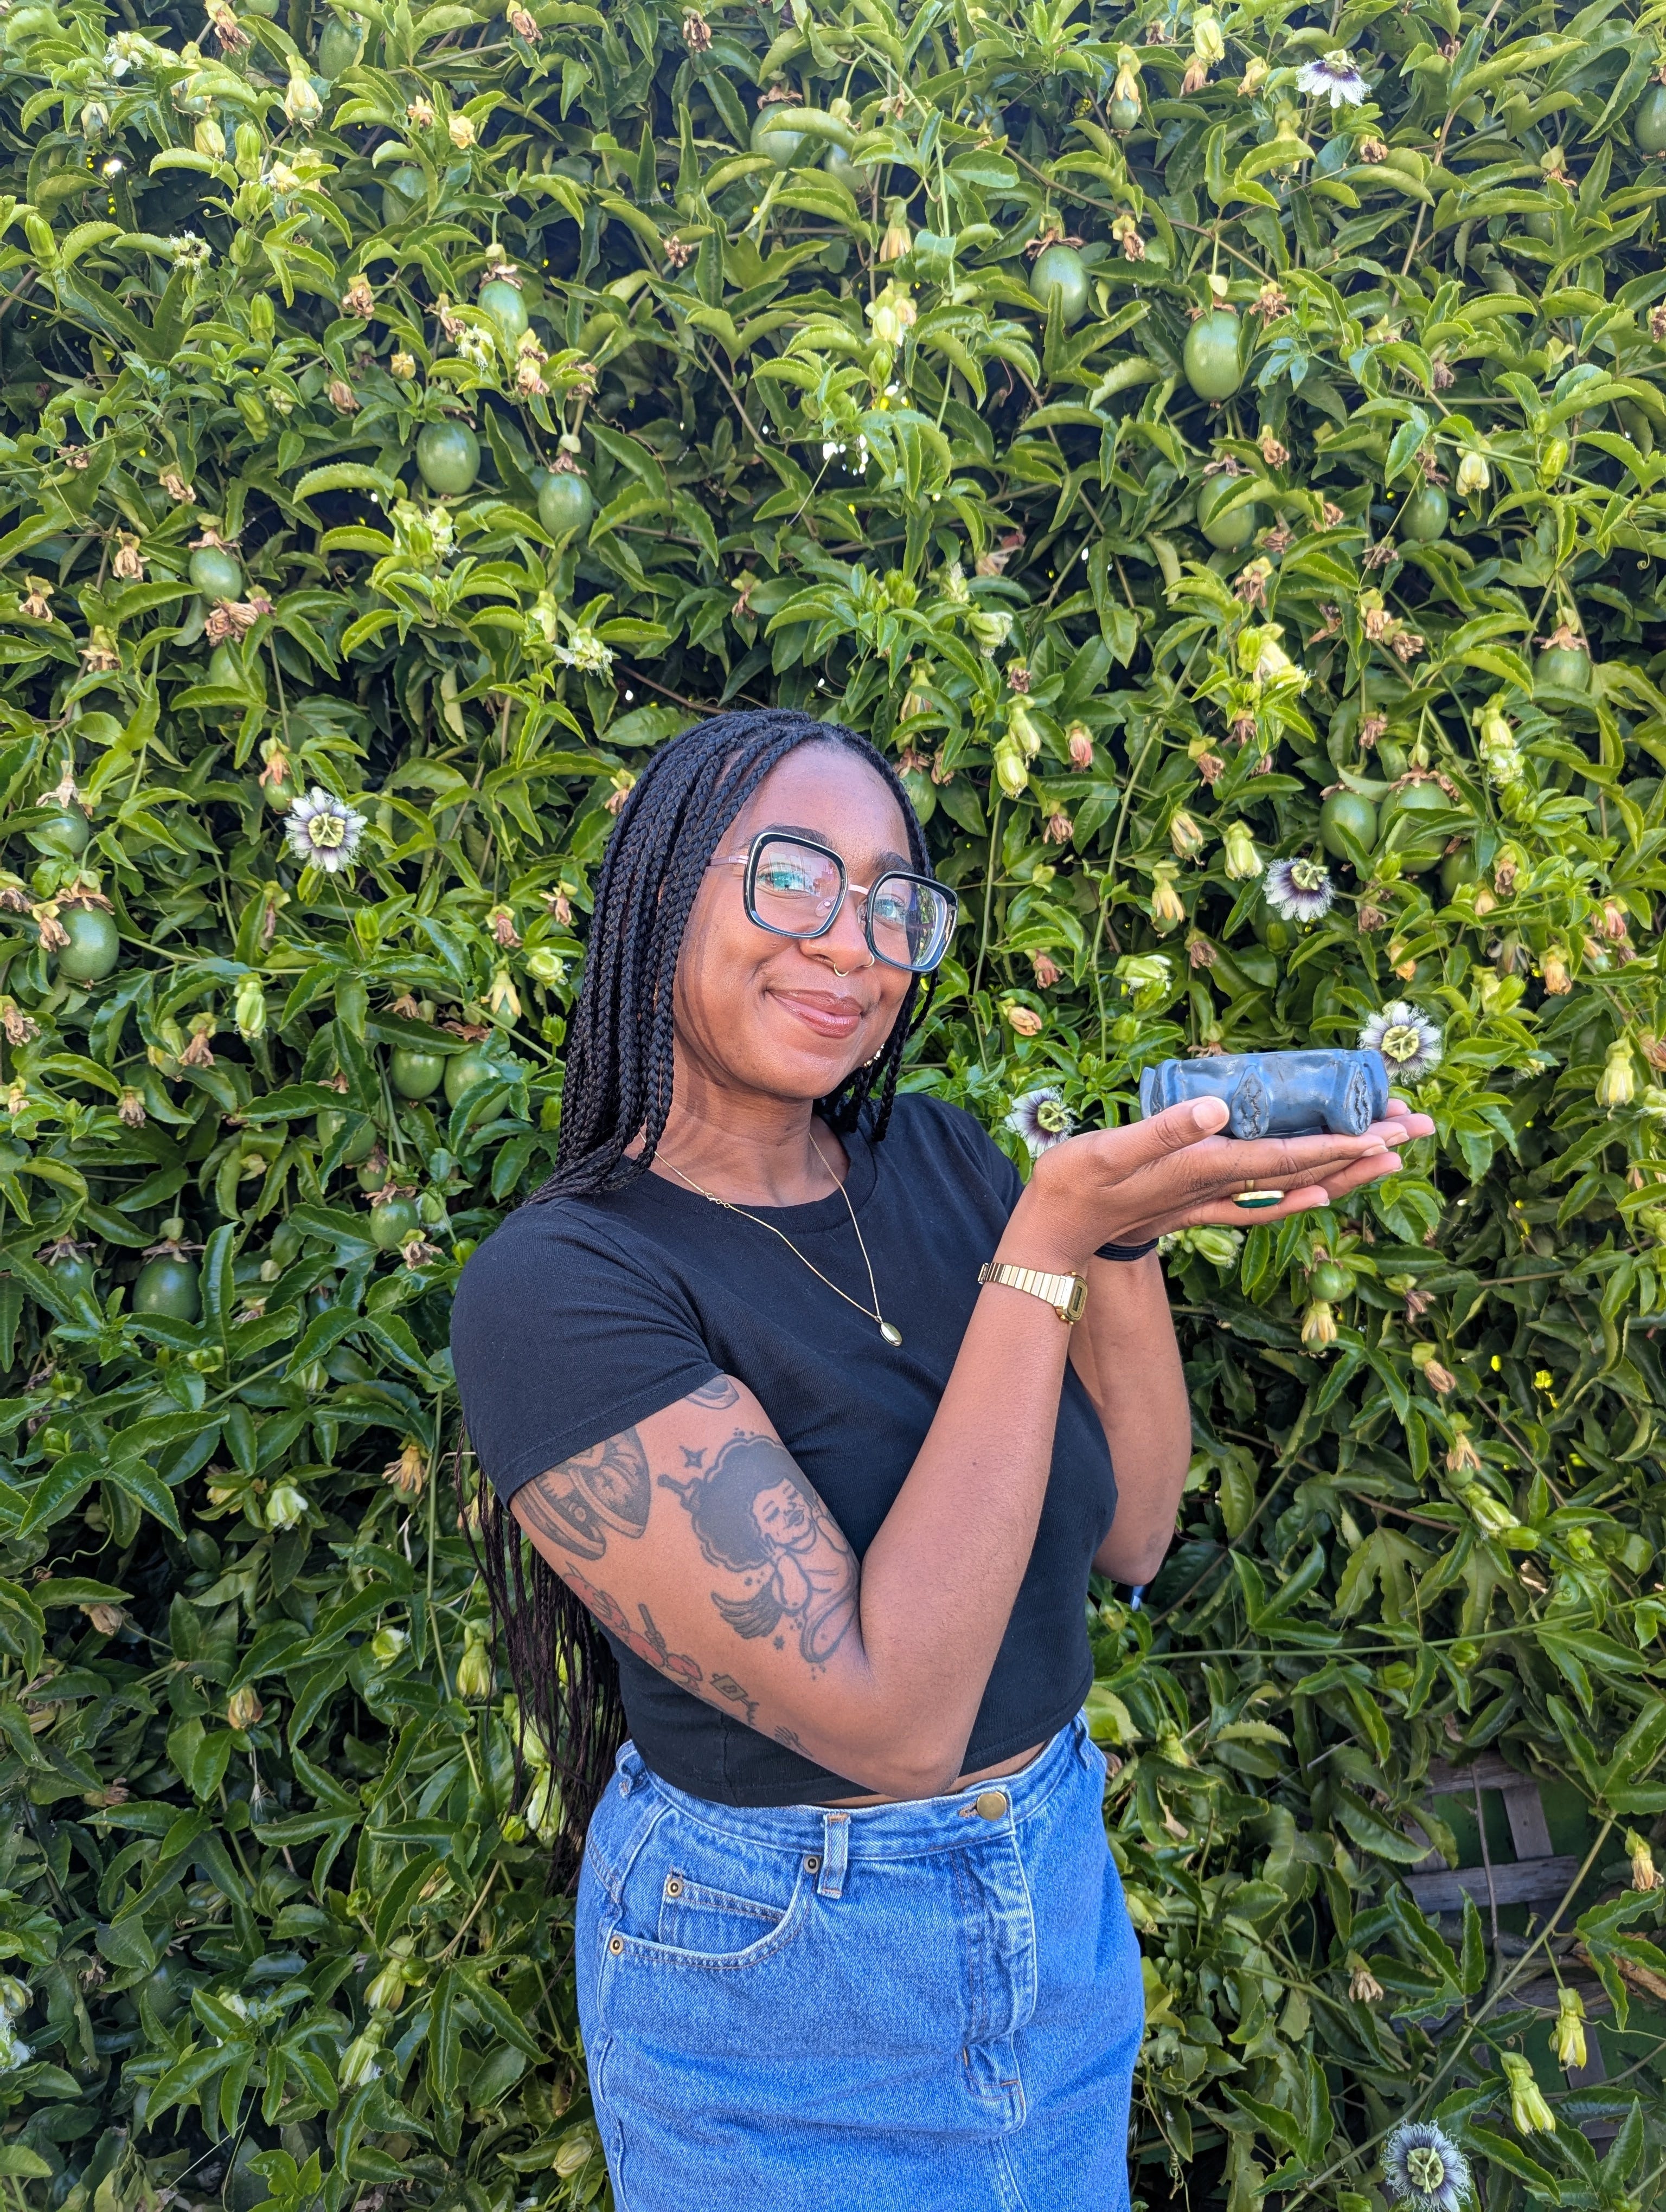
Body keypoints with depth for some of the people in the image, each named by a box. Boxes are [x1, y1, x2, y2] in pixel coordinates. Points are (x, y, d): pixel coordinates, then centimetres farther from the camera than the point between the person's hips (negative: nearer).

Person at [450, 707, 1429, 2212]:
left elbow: (1126, 1534, -5)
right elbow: (892, 1718, -30)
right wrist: (1049, 1239, -32)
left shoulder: (930, 1155, -5)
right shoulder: (556, 1285, -24)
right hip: (776, 1975, -5)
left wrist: (1129, 1223, -19)